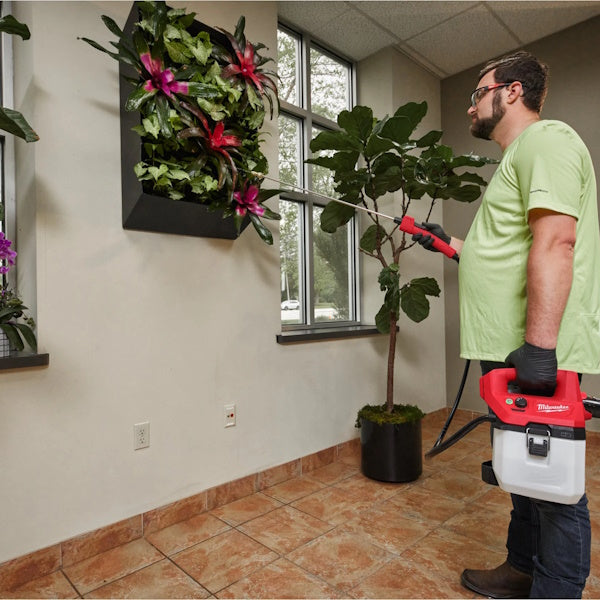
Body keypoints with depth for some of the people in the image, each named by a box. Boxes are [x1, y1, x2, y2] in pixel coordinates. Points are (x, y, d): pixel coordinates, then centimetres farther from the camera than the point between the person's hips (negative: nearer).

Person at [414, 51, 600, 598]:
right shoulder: (518, 158, 24)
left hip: (538, 353, -10)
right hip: (509, 349, 10)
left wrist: (539, 346, -28)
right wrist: (452, 244, 27)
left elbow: (554, 242, -23)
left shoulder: (546, 139, -8)